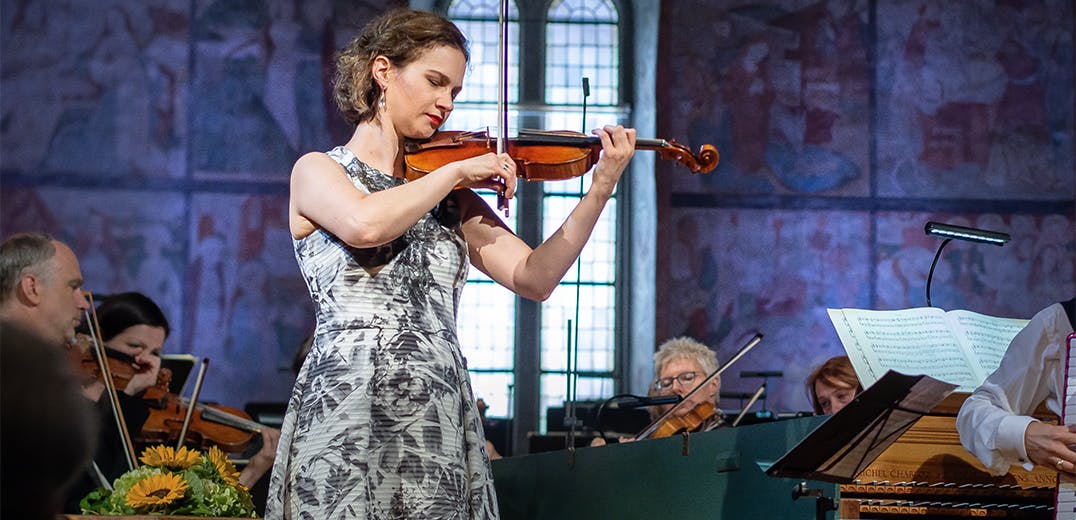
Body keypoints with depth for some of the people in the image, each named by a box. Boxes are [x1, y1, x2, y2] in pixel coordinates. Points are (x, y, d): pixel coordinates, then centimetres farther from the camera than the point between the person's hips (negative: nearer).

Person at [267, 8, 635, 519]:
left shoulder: (450, 198, 17)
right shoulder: (317, 170, 5)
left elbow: (534, 277, 5)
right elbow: (364, 225, -18)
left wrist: (599, 190, -5)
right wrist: (457, 171, -7)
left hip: (441, 423, 4)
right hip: (347, 419, -4)